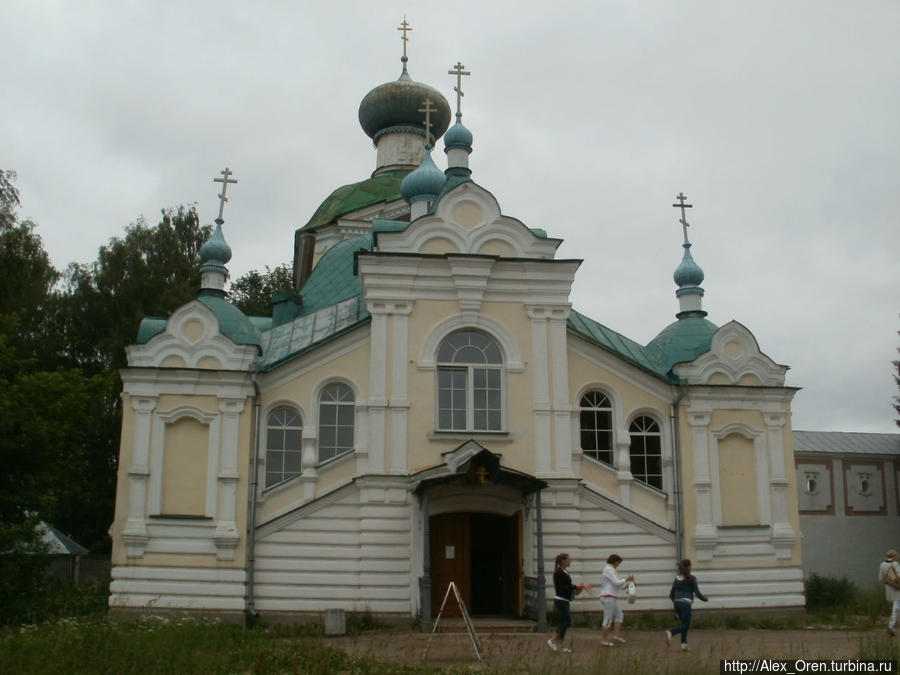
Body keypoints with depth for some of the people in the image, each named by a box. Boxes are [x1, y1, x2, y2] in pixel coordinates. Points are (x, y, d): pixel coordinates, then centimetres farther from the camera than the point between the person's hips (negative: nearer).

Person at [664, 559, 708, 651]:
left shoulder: (677, 578, 11)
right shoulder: (692, 578, -3)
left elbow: (671, 594, 14)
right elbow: (697, 593, -3)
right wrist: (705, 599, 15)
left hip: (677, 603, 6)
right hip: (686, 603, -6)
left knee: (684, 624, 15)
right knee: (686, 625, -2)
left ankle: (684, 644, 2)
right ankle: (670, 633, -24)